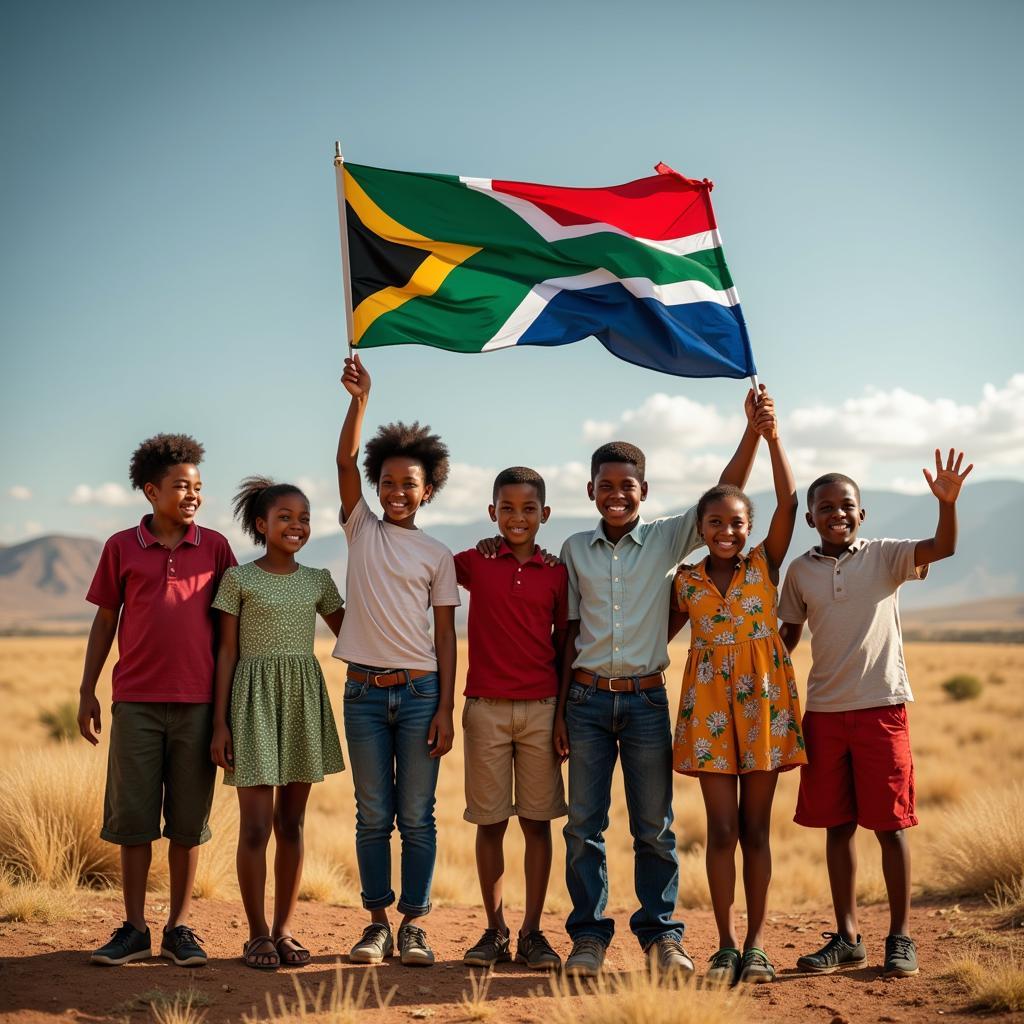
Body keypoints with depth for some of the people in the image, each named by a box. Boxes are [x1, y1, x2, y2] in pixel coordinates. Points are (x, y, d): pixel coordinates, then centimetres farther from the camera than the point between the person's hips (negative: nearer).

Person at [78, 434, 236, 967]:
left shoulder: (214, 546, 6)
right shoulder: (121, 547, 5)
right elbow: (105, 621, 10)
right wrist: (87, 691, 7)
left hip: (197, 702, 0)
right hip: (136, 702, 0)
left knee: (188, 821, 4)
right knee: (132, 818, 3)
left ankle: (179, 928, 14)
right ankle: (134, 930, 13)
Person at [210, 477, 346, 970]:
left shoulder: (318, 581, 9)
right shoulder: (238, 579, -1)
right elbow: (227, 652, -1)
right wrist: (220, 723, -5)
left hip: (304, 701, 4)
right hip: (255, 699, -4)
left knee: (291, 822, 7)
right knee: (256, 824, -4)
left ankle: (283, 929, 16)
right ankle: (257, 933, 7)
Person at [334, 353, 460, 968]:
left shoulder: (438, 556, 5)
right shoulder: (361, 530, 8)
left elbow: (445, 636, 3)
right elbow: (346, 462, -6)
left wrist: (446, 709, -5)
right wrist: (360, 399, -19)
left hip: (419, 691, -1)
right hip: (365, 690, 1)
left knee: (417, 817, 2)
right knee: (373, 817, 5)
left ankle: (414, 925, 11)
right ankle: (377, 923, 14)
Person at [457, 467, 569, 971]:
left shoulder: (557, 573, 4)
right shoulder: (474, 563, 3)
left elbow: (564, 646, 8)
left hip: (541, 708, 0)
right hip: (486, 707, 0)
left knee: (537, 821, 3)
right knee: (490, 822, 4)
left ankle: (532, 933, 12)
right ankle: (494, 931, 15)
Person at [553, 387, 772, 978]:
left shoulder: (668, 540, 3)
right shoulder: (575, 550, 7)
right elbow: (569, 633, 9)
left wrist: (754, 430, -17)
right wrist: (560, 709, 6)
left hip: (647, 701, -1)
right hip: (588, 700, 1)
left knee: (654, 828, 5)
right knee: (585, 825, 2)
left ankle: (661, 934, 15)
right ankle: (589, 935, 11)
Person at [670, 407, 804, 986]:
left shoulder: (766, 564, 1)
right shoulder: (687, 580, 5)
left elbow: (789, 502, -11)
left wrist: (772, 437, -18)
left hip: (763, 699, -1)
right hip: (710, 703, 1)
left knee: (756, 828, 5)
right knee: (723, 829, 0)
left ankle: (757, 944, 11)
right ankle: (727, 945, 8)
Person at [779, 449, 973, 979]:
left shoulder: (885, 557, -2)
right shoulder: (801, 570, 6)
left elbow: (943, 547, -18)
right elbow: (789, 632, 16)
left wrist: (947, 503, -35)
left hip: (882, 707, -3)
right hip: (824, 712, 3)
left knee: (890, 823, 1)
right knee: (837, 826, 9)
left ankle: (900, 937, 12)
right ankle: (846, 939, 19)